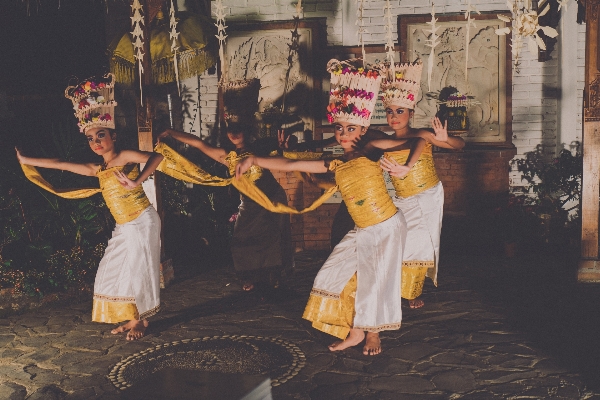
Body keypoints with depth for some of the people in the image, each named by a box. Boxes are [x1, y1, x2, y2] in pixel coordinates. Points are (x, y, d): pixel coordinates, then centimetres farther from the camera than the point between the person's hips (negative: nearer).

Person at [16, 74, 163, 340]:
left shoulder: (125, 156, -11)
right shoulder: (97, 170, 9)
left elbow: (155, 157, -28)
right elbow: (60, 164, 13)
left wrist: (136, 182, -37)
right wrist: (26, 160, 16)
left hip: (142, 222, -8)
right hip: (124, 228, 8)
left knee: (136, 270, -3)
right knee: (115, 273, 8)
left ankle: (140, 320, 12)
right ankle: (132, 319, 19)